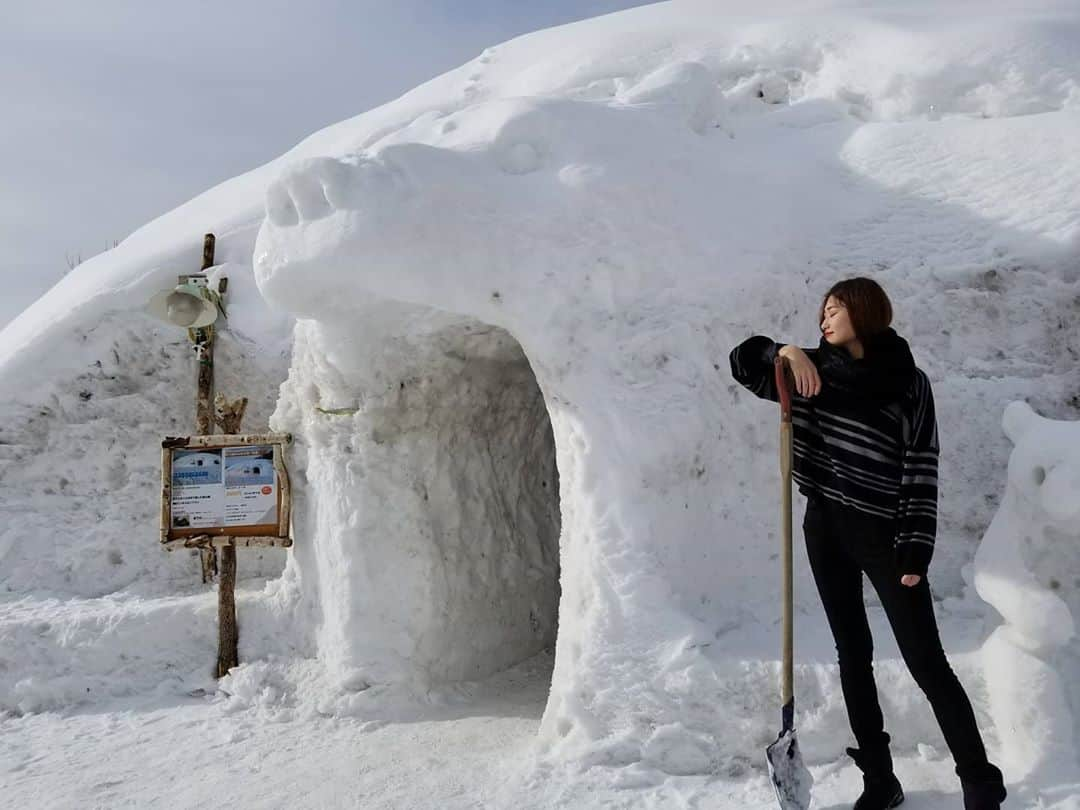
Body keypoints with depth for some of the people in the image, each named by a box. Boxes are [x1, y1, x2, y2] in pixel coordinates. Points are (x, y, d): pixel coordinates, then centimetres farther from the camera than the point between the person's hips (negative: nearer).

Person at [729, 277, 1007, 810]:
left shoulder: (909, 383, -6)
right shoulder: (816, 370, 6)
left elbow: (922, 469, -9)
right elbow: (742, 363, 9)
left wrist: (916, 550, -15)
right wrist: (785, 352, -11)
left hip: (883, 532, -4)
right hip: (826, 526, 5)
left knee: (927, 662, -3)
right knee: (853, 653, 10)